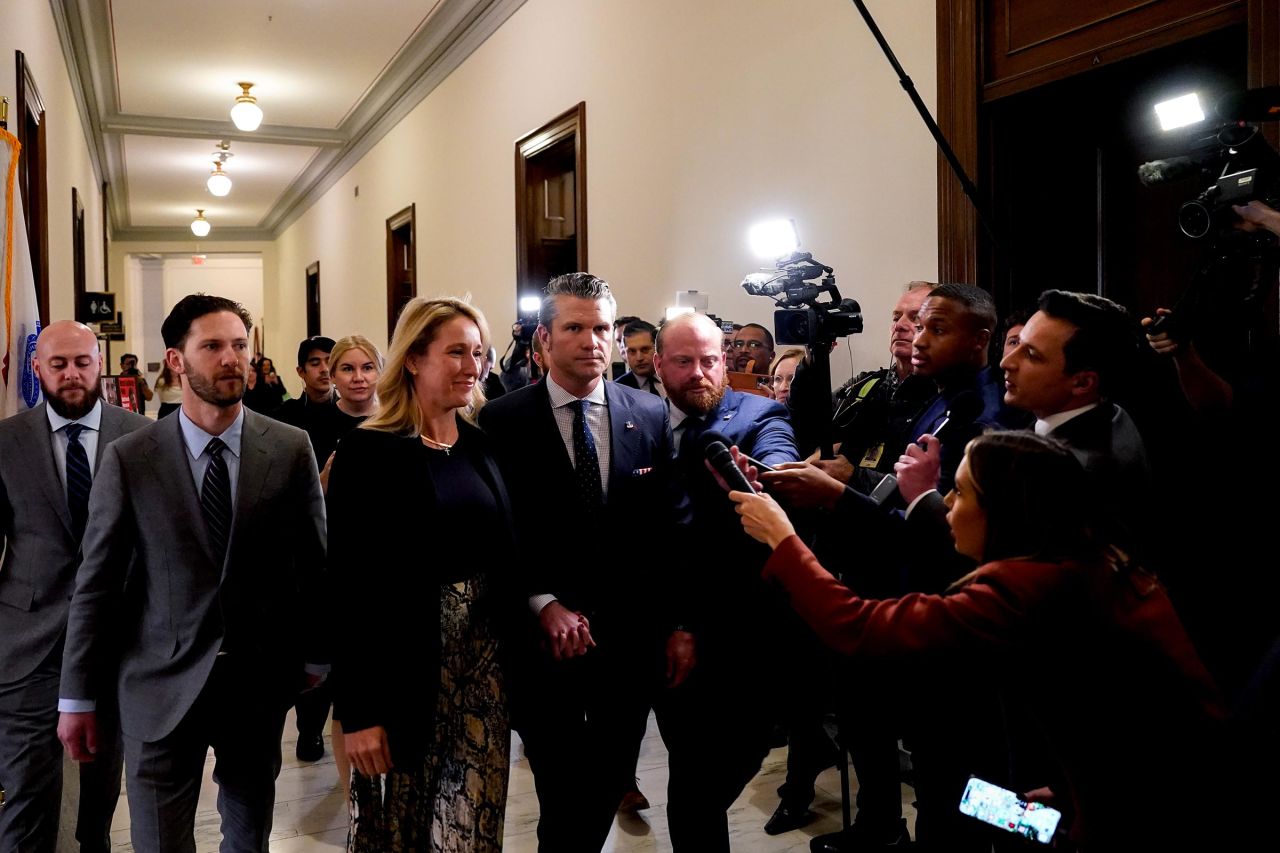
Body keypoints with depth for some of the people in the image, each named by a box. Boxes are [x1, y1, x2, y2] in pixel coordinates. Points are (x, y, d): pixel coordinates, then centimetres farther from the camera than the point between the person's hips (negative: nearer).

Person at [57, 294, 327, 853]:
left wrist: (315, 655, 8)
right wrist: (77, 696, 0)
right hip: (162, 683, -1)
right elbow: (96, 581, -2)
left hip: (261, 678, 1)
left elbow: (313, 558, 3)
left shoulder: (292, 449, -4)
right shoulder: (128, 459, -6)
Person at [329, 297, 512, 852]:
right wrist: (357, 709, -13)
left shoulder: (486, 448, 6)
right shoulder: (367, 451, -9)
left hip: (484, 663, 4)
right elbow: (349, 585, -11)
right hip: (403, 669, -4)